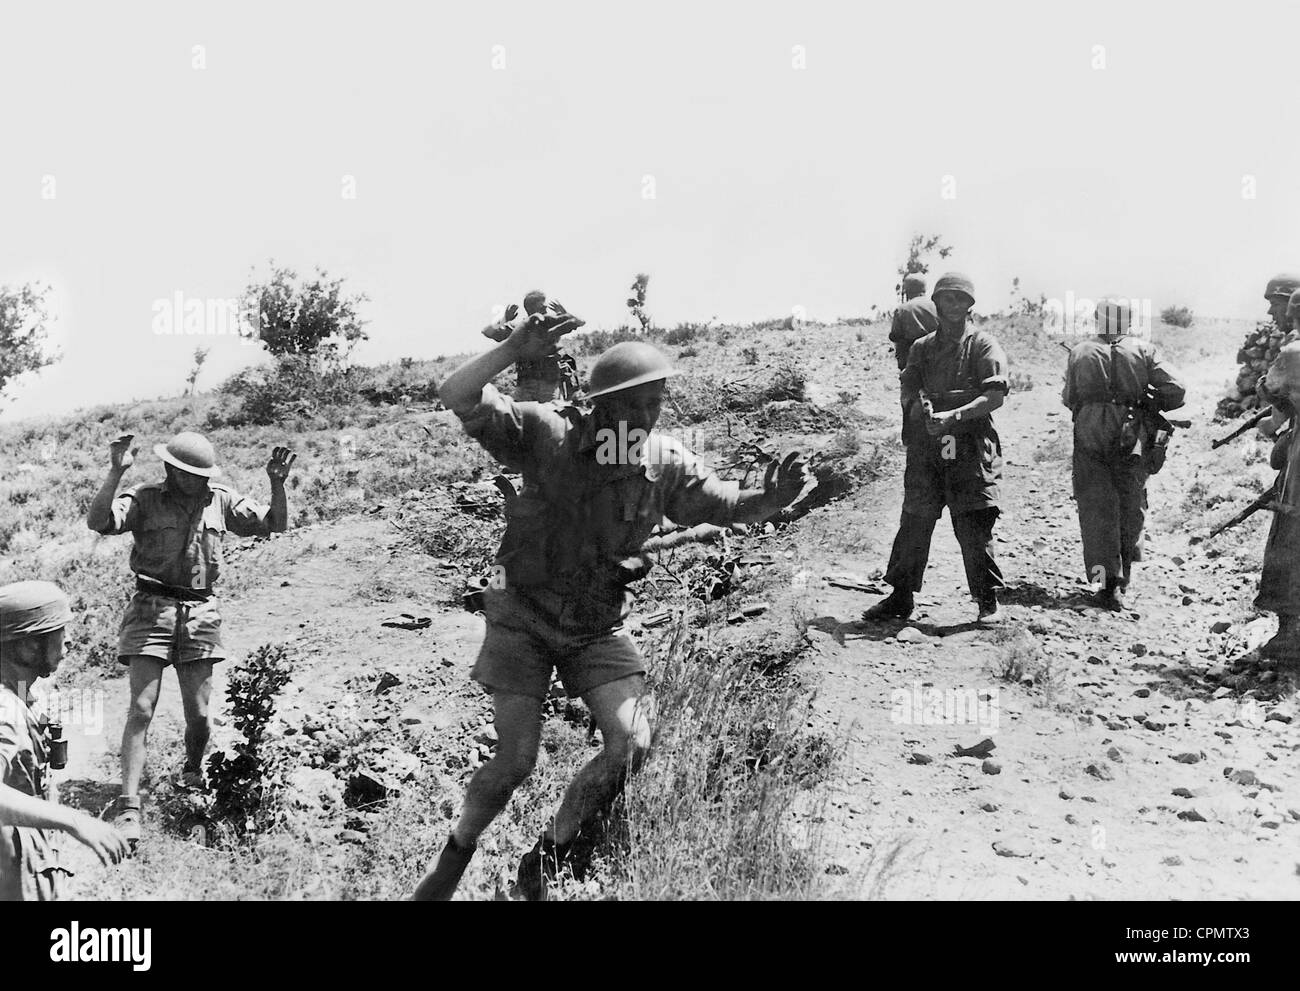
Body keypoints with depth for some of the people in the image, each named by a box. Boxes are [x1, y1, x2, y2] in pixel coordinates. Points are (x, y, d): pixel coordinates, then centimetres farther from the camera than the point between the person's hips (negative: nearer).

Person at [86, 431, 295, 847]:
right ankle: (128, 806, -7)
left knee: (198, 713, 6)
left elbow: (275, 525, 7)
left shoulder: (220, 500, 8)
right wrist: (115, 474, -28)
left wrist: (277, 484, -8)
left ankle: (193, 776, 36)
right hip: (152, 608, -3)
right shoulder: (145, 499, -2)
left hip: (200, 612, 3)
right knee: (141, 710, -9)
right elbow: (99, 522, -18)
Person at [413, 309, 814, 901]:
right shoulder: (548, 435, -17)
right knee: (514, 763, -5)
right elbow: (457, 398, -25)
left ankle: (547, 858, 13)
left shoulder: (664, 463, -8)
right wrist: (513, 352, -41)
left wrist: (770, 499, -22)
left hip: (599, 626, 3)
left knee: (632, 744, -11)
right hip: (525, 617, -3)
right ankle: (451, 863, 25)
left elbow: (728, 506, 1)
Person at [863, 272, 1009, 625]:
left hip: (971, 446, -4)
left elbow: (996, 395, -7)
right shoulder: (922, 347, 17)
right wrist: (920, 406, -16)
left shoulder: (984, 344, 3)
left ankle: (989, 603, 4)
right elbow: (908, 392, 7)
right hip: (926, 446, 4)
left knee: (974, 527, -6)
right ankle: (901, 597, 16)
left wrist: (953, 416, -18)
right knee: (914, 523, 6)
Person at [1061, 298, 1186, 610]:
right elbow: (1176, 390, -4)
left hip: (1090, 436, 0)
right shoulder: (1143, 350, 3)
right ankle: (1122, 575, 26)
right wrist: (1149, 403, 13)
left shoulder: (1080, 352, 5)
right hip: (1131, 436, 1)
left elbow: (1069, 399, 6)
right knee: (1131, 507, 16)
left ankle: (1108, 583, -8)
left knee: (1096, 507, 1)